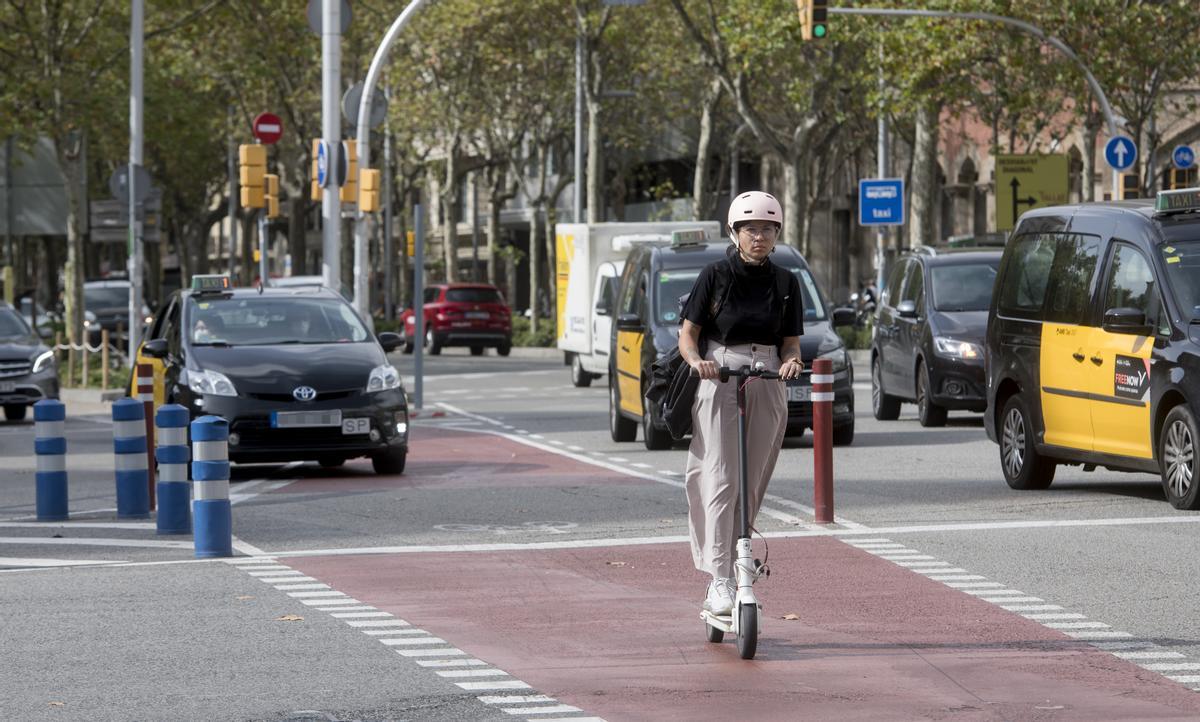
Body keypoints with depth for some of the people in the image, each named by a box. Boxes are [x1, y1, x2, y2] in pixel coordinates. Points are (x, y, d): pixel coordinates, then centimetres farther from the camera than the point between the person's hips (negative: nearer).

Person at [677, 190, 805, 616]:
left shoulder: (786, 282, 9)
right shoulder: (715, 276, 0)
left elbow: (791, 342, 10)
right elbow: (687, 334, 1)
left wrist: (790, 362, -13)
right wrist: (696, 361, -20)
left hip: (767, 386, 3)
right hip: (719, 381, -3)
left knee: (751, 486, 5)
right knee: (721, 481, -13)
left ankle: (735, 568, 17)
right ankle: (720, 581, -17)